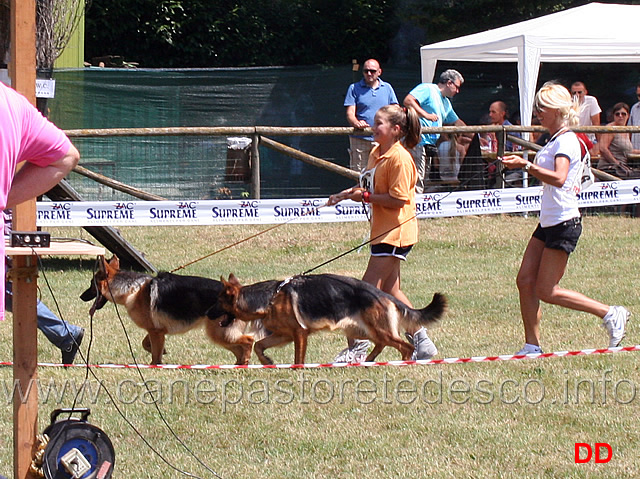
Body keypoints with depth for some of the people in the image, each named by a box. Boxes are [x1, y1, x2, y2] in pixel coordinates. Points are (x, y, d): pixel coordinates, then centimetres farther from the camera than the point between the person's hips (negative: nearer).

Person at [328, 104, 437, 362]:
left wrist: (365, 197, -18)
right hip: (383, 231, 10)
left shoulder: (399, 159, -17)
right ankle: (420, 341, 21)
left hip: (395, 233, -10)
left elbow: (398, 199, -21)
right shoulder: (376, 153, 12)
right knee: (389, 290, 13)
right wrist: (350, 193, 7)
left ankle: (357, 348, -5)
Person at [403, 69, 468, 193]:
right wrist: (426, 115, -20)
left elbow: (457, 123, 34)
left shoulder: (446, 103, 26)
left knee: (423, 182, 7)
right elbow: (408, 101, -16)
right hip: (418, 142, -10)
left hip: (430, 144, 10)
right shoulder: (427, 89, -2)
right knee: (417, 181, -15)